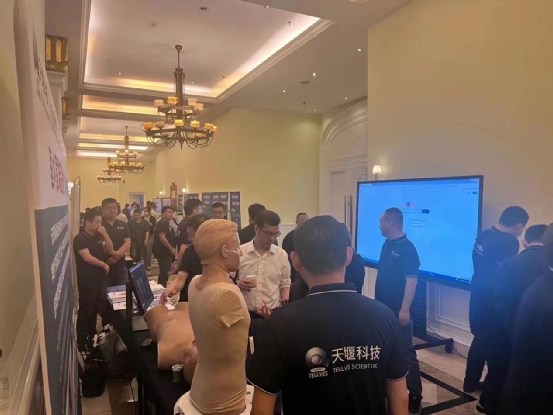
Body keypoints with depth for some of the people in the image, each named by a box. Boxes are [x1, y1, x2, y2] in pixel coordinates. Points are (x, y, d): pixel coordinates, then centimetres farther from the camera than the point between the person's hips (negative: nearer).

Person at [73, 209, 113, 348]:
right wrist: (104, 265, -11)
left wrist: (105, 234, -7)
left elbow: (109, 250, 5)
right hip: (87, 281, -8)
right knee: (85, 311, 1)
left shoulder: (98, 237, 9)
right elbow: (88, 258, -24)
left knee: (96, 309, 18)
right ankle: (82, 342, 12)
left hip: (100, 279, 8)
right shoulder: (80, 238, -15)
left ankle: (92, 337, 33)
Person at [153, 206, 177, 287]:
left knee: (163, 273, 17)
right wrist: (171, 249, -20)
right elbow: (162, 238, -25)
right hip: (163, 252, -11)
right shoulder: (161, 223, -15)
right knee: (165, 273, -8)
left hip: (166, 252, 11)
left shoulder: (166, 223, 16)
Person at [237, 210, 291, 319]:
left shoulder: (281, 254, 0)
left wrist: (285, 301, -6)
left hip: (273, 314, 2)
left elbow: (285, 283, 11)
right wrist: (238, 285, -19)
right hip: (245, 314, -1)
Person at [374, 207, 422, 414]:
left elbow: (411, 281, -20)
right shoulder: (387, 245, 8)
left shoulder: (407, 248, -17)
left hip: (399, 310, -8)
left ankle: (415, 395, 11)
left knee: (405, 352, 0)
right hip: (384, 308, 9)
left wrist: (405, 309, -22)